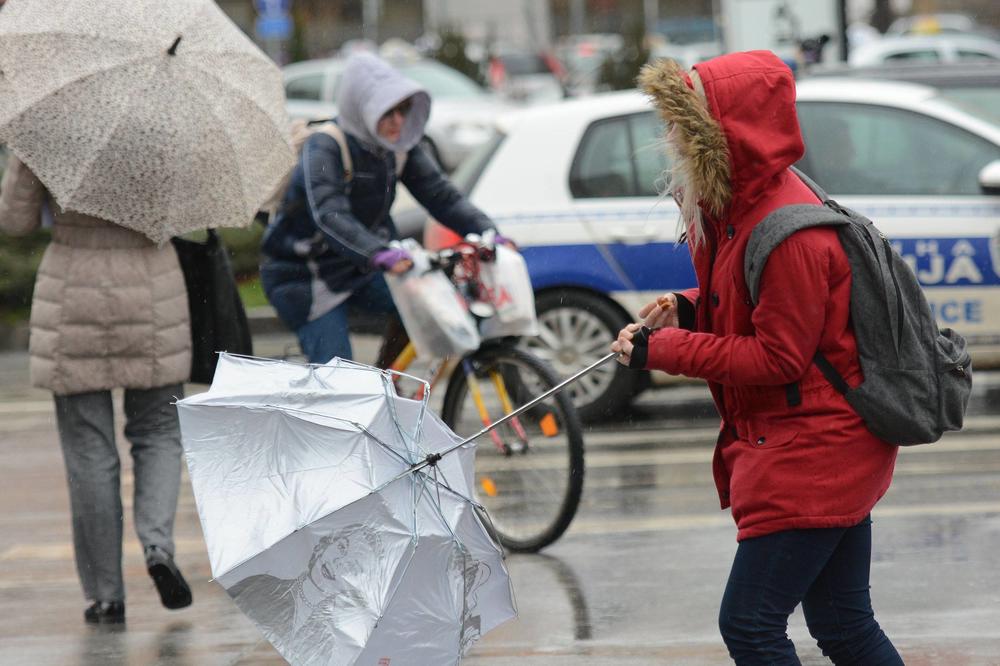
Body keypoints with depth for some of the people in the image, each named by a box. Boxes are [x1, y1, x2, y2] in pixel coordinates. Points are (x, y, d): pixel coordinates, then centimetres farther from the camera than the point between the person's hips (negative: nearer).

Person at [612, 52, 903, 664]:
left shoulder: (790, 234, -24)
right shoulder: (740, 205, 7)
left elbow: (778, 357, -21)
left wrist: (663, 351, -18)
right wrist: (687, 310, 1)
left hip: (813, 449, -10)